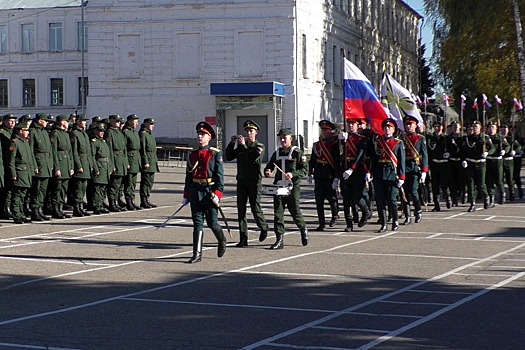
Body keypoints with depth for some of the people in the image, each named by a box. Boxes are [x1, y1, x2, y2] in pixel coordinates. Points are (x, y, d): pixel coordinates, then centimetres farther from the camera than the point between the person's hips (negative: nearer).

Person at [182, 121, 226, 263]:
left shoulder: (216, 154, -2)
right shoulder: (192, 155, 12)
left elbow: (219, 175, -7)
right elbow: (188, 176, 16)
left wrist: (217, 193, -16)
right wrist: (186, 195, 13)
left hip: (209, 191, -4)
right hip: (195, 191, 4)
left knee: (212, 222, 2)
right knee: (197, 222, 2)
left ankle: (222, 241, 32)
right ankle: (197, 254, 1)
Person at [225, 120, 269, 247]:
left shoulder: (259, 147, -2)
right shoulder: (240, 146, 12)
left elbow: (253, 159, -19)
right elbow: (229, 157, 7)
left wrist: (243, 145, -18)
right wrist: (232, 143, -3)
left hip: (254, 182, -4)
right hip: (241, 181, 4)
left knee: (255, 208, -3)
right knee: (241, 210, -1)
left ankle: (263, 227, 27)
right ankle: (243, 238, 1)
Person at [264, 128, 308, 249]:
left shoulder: (297, 152, -2)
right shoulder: (277, 153, 14)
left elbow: (305, 169, -7)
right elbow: (269, 166, 24)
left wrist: (293, 174, -23)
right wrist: (267, 172, 0)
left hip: (292, 188, -4)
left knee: (295, 212, 3)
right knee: (278, 214, -2)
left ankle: (303, 229, 32)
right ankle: (279, 240, 1)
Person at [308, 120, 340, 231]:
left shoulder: (334, 144, -7)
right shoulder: (317, 144, 9)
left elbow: (338, 162, -11)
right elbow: (312, 160, 14)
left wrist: (337, 177, -16)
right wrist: (310, 174, 11)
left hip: (330, 175, -4)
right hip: (318, 175, 4)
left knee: (331, 197, 9)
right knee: (319, 200, 0)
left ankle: (335, 215, 37)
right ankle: (322, 224, 5)